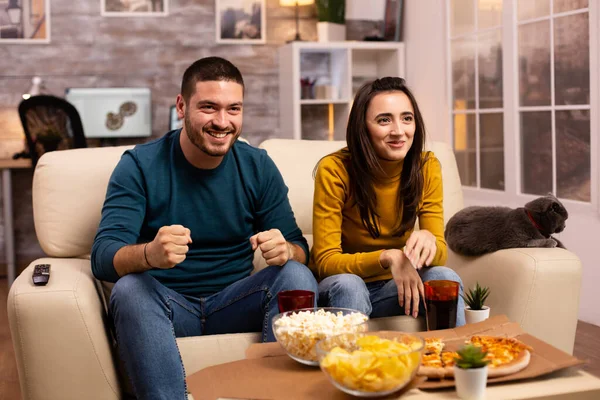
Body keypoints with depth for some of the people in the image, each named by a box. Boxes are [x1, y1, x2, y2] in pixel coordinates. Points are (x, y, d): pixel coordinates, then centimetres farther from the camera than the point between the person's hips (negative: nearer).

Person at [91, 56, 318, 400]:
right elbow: (103, 258, -16)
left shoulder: (258, 166, 1)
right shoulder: (139, 165, -7)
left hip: (234, 304, 2)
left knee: (297, 275, -23)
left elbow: (299, 248, 0)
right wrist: (149, 254, -41)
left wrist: (286, 250, -27)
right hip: (166, 304, -2)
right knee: (129, 288, -32)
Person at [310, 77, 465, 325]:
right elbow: (325, 261, -18)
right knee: (347, 285, -35)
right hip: (340, 291, -3)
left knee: (444, 278, -25)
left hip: (392, 286, 3)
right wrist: (387, 257, -34)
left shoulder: (426, 167, -7)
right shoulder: (334, 170, -18)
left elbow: (440, 254, -7)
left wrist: (428, 240, -32)